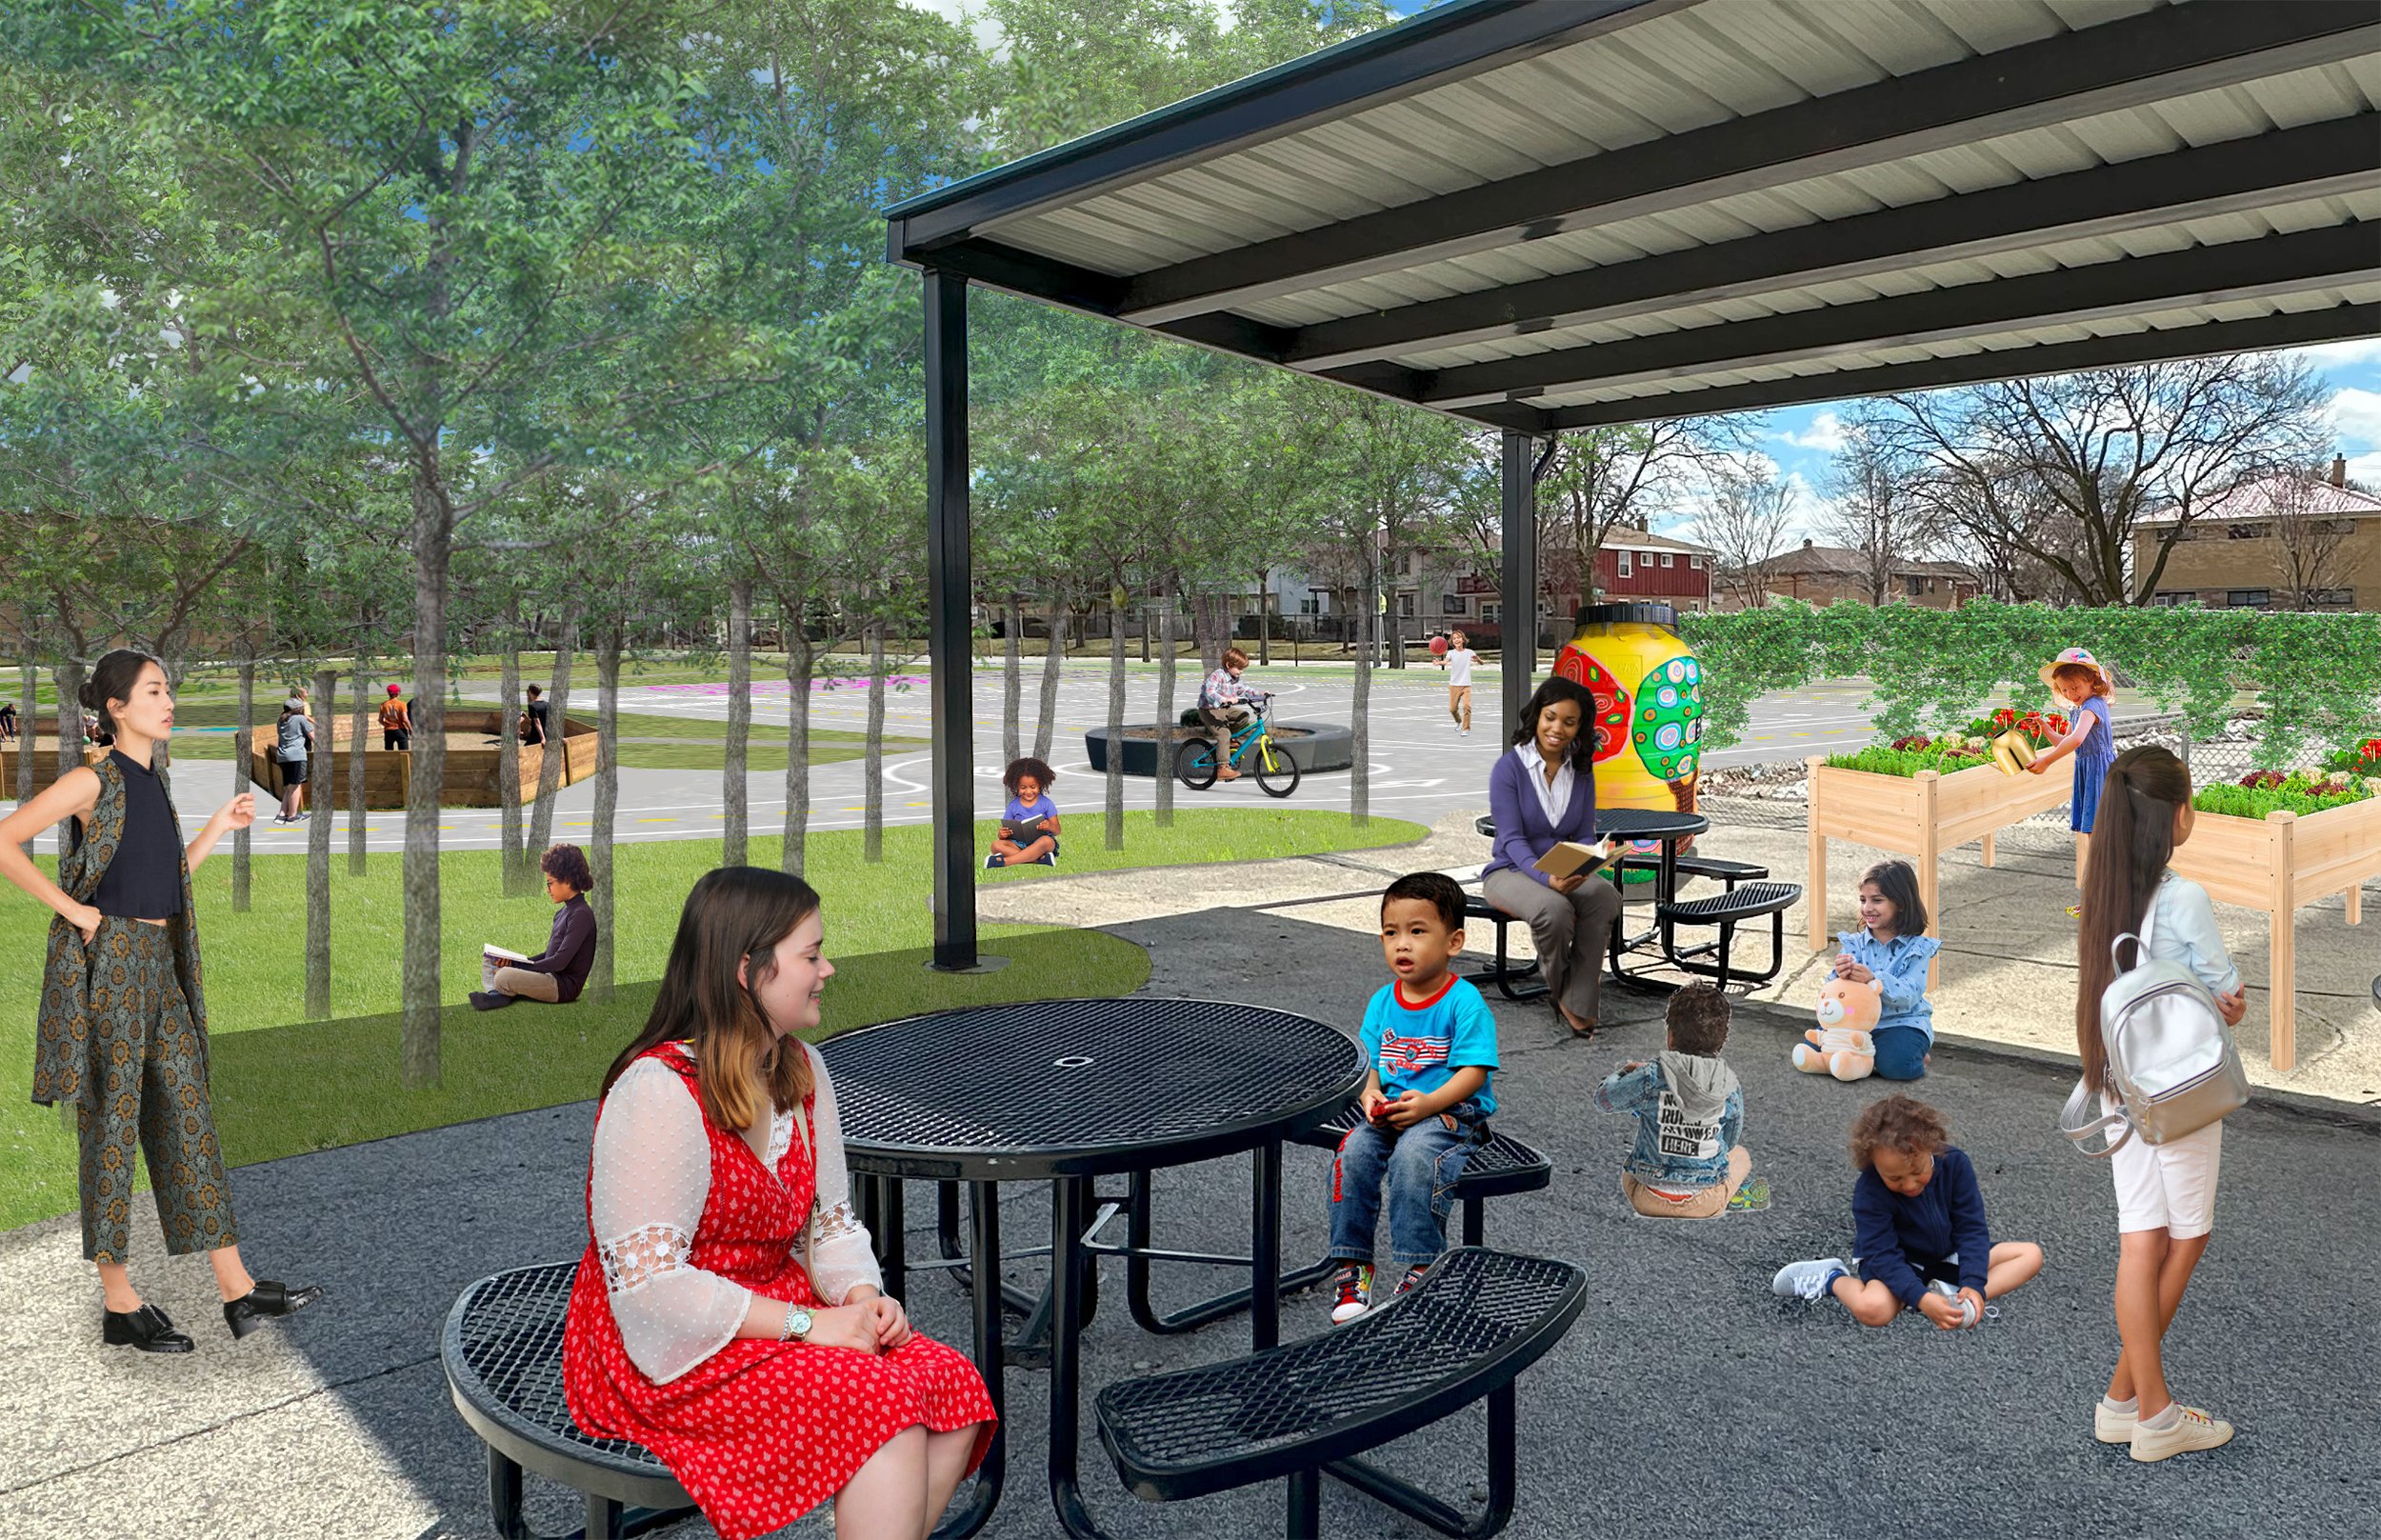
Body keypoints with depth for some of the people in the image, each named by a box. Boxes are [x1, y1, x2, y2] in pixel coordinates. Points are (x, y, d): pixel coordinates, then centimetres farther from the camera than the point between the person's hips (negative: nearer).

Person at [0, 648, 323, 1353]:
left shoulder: (154, 781, 13)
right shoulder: (94, 781, -10)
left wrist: (219, 827, 11)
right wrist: (72, 910, -15)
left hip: (159, 964, 8)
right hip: (107, 962, -8)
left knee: (189, 1115, 6)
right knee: (113, 1123, 1)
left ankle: (238, 1289, 10)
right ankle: (120, 1306, 13)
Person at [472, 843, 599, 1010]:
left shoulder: (581, 915, -16)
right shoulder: (562, 913, 16)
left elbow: (560, 961, -21)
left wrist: (521, 969, -15)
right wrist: (513, 962, 4)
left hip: (565, 986, -11)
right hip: (550, 976, 11)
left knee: (504, 977, -33)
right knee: (488, 960, 17)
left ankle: (501, 993, -2)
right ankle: (497, 994, -9)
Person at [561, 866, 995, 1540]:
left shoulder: (802, 1070, 5)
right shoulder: (658, 1091, -22)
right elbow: (650, 1287, -25)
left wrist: (863, 1297, -10)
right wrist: (807, 1323, -23)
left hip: (774, 1315, 8)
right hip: (667, 1353, -7)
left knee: (955, 1392, -13)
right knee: (885, 1409, -26)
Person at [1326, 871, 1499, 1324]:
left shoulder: (1464, 1002, -9)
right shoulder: (1382, 1002, 9)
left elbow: (1473, 1071, -14)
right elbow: (1368, 1062, 11)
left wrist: (1429, 1103, -27)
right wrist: (1370, 1093, -12)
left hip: (1453, 1113, -5)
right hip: (1389, 1112, 5)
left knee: (1413, 1155, -34)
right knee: (1352, 1151, -22)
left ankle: (1420, 1271, -19)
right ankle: (1352, 1265, -9)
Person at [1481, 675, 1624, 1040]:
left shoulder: (1581, 773, 5)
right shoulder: (1509, 767, -10)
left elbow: (1585, 836, 5)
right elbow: (1512, 840, -16)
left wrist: (1578, 869, -20)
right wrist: (1548, 879, -33)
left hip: (1565, 873, 4)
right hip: (1510, 871, -4)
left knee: (1605, 894, -32)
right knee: (1554, 909, -38)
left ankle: (1577, 1003, -24)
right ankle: (1559, 989, -7)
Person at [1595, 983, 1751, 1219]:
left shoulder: (1650, 1078, -18)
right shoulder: (1731, 1087, -11)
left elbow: (1604, 1099, 0)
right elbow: (1729, 1142, 5)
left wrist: (1623, 1072, 21)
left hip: (1650, 1200, 0)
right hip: (1707, 1203, 0)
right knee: (1742, 1154, 32)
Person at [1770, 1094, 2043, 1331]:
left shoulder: (1956, 1163, -18)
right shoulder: (1869, 1191, -26)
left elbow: (1971, 1228, -14)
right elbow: (1882, 1254, -25)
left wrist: (1973, 1285, -27)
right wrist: (1921, 1298, -39)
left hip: (1950, 1255, 5)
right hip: (1900, 1262, -5)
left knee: (2031, 1255, -11)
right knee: (1871, 1308, -36)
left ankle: (1951, 1296, -26)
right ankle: (1831, 1279, -2)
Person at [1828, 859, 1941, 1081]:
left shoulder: (1916, 948, -6)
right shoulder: (1854, 944, 3)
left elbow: (1908, 995, -20)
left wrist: (1873, 980, -38)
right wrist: (1840, 975, -35)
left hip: (1902, 1023, -3)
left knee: (1894, 1064, -32)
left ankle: (1913, 1053, 4)